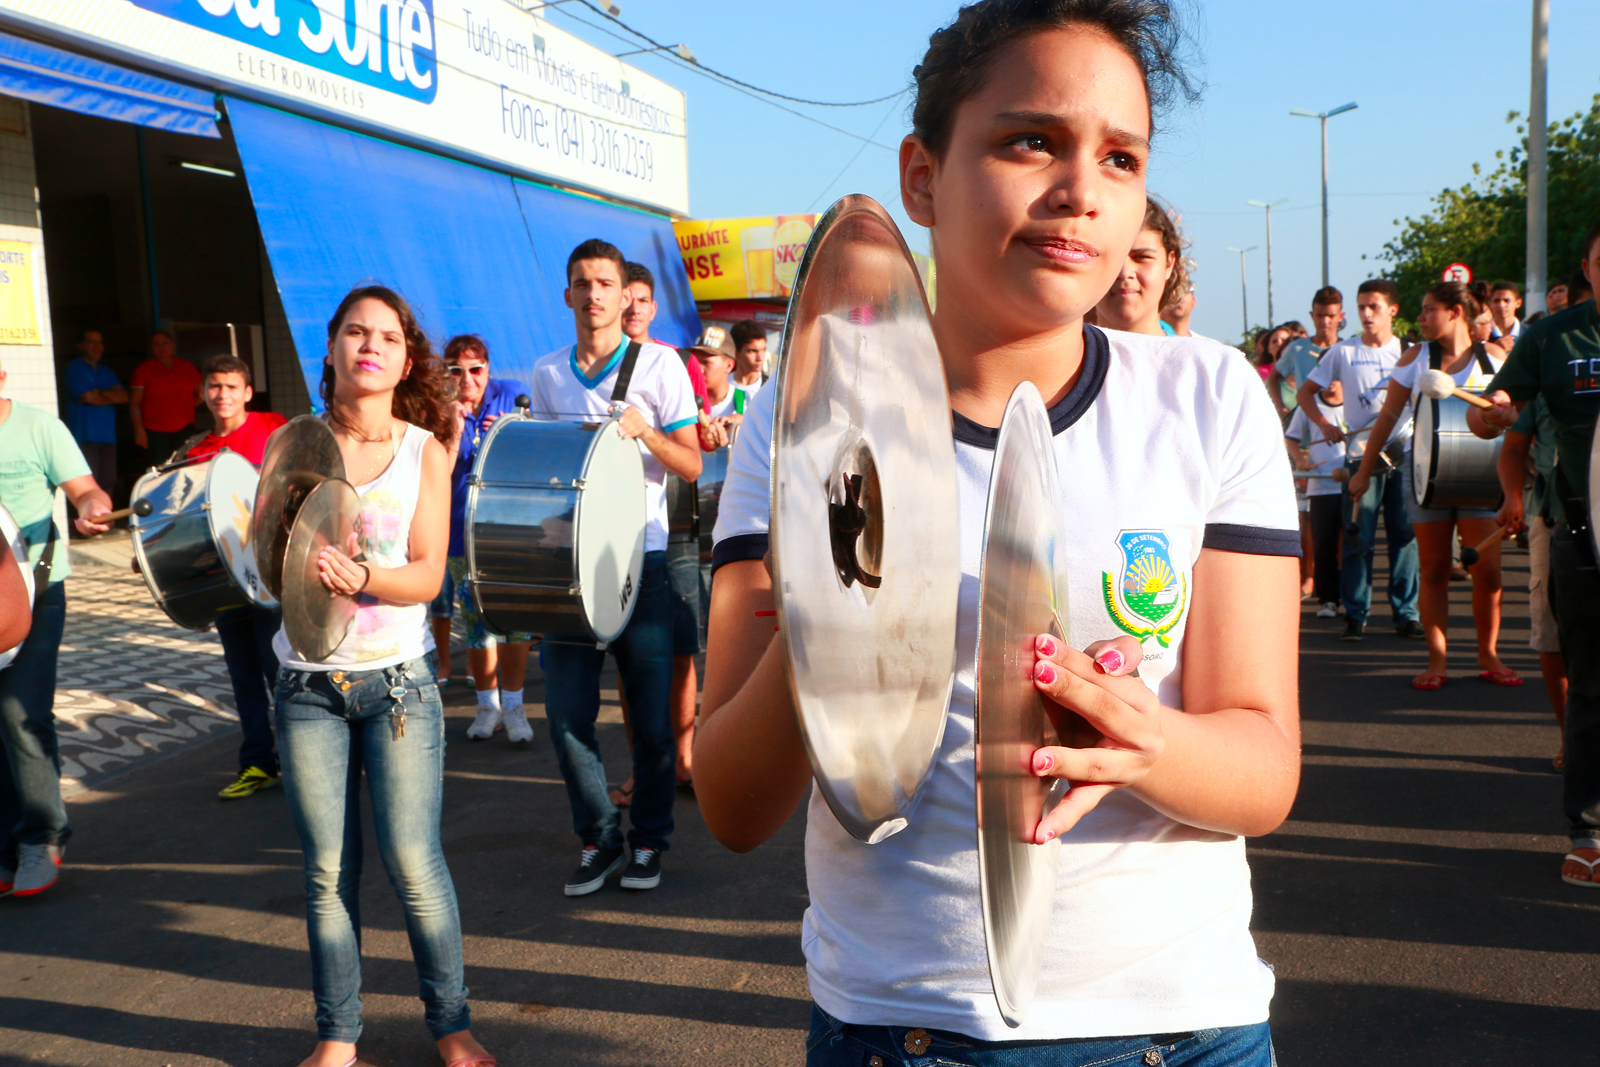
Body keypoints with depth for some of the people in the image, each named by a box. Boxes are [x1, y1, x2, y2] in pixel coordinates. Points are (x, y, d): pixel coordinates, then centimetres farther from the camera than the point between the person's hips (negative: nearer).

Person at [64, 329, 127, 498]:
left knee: (107, 486, 5)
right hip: (85, 437, -6)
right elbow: (87, 397, -11)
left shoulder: (107, 372, 21)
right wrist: (113, 397, 4)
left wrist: (101, 392, -8)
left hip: (108, 436, 6)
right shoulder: (74, 368, 0)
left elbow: (124, 396, 8)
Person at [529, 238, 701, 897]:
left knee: (651, 714, 2)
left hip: (639, 558, -3)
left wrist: (643, 431, -16)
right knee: (565, 712, 1)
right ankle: (597, 836, 19)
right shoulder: (546, 373, 12)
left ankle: (648, 837, 20)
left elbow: (691, 466, 0)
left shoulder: (659, 365, 1)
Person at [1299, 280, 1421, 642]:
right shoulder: (1343, 352, 4)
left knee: (1405, 536, 3)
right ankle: (1355, 616, 6)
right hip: (1361, 454, -1)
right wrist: (1324, 425, -6)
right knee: (1358, 539, -2)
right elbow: (1305, 392, 9)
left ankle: (1406, 613, 13)